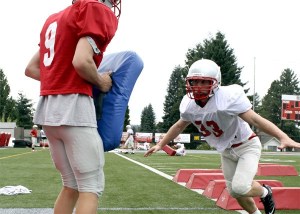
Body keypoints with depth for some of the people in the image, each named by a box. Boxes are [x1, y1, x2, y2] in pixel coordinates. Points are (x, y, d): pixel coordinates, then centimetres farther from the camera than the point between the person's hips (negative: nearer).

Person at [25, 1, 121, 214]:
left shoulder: (54, 18, 21)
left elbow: (31, 69, 20)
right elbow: (81, 61, -19)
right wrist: (101, 82, -2)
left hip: (48, 108, 8)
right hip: (73, 107, -8)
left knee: (72, 185, 15)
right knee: (92, 187, -1)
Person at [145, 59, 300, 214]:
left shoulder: (229, 97, -31)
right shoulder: (189, 104, -11)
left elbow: (255, 119, -40)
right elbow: (179, 126, 9)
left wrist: (283, 137, -52)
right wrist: (160, 144, 15)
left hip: (246, 145, -6)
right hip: (226, 150, 6)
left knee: (240, 187, -21)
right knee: (234, 191, 13)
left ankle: (265, 193, 13)